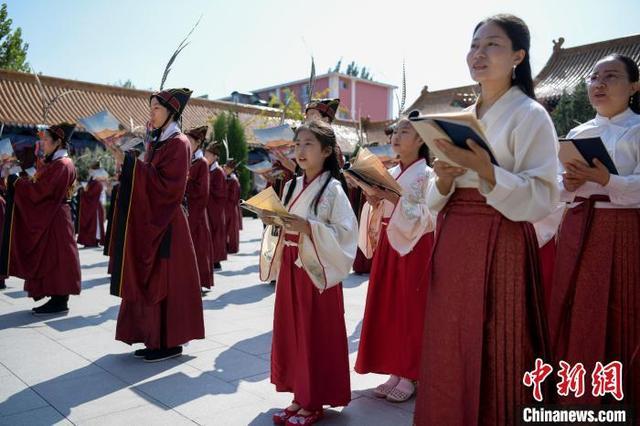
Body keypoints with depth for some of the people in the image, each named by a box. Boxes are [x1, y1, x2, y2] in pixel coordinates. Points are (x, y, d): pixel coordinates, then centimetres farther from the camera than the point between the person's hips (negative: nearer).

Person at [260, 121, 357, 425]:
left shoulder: (332, 189, -9)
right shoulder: (291, 186, 10)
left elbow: (345, 233, -16)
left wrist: (309, 228, -24)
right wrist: (271, 222, -3)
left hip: (317, 270, -7)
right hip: (289, 268, 7)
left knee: (316, 335, 3)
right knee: (290, 331, 12)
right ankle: (300, 396, 28)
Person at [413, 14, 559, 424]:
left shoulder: (530, 115, -5)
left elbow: (543, 199, -14)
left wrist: (485, 170, -25)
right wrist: (444, 179, -8)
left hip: (500, 247, -6)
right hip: (452, 246, 6)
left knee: (491, 357, 3)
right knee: (449, 355, 13)